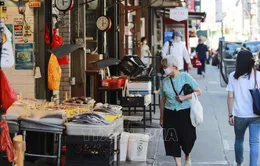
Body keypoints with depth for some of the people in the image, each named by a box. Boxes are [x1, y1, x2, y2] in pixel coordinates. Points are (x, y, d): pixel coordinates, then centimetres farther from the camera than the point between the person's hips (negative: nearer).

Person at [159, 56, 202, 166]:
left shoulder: (185, 77, -7)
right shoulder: (165, 81, 3)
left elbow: (198, 91, -6)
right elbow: (162, 100, 9)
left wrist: (184, 97, -17)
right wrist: (161, 118, 11)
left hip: (185, 113, -3)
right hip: (170, 114, 3)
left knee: (188, 138, 3)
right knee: (173, 140, 2)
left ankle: (187, 157, 36)